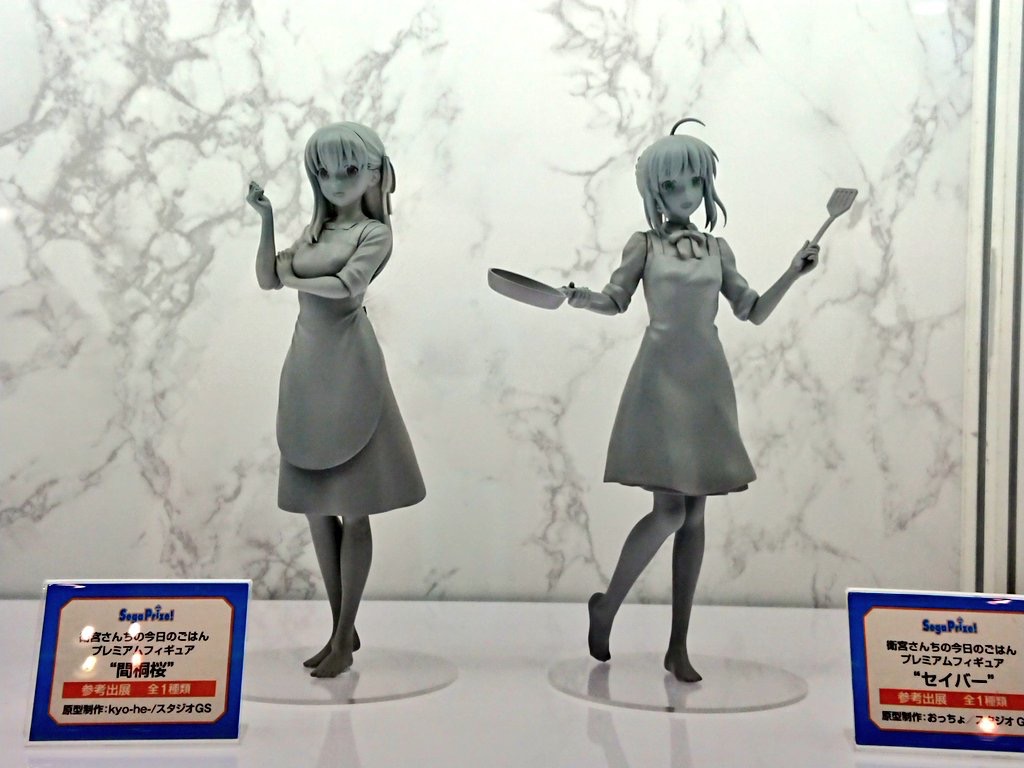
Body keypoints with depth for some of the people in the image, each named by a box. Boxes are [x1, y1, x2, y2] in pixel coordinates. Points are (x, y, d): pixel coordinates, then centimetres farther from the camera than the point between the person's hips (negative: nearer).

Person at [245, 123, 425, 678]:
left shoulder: (375, 233, -4)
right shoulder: (314, 229, 15)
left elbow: (344, 287, -19)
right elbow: (266, 279, 9)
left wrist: (294, 278, -3)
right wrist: (265, 220, -2)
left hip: (348, 372, -7)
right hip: (306, 371, 7)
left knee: (352, 510, -2)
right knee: (315, 507, 8)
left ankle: (345, 637, 7)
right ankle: (340, 628, 20)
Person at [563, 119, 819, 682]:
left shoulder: (717, 250, 11)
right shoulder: (645, 245, 2)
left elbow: (754, 312, 13)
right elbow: (616, 299, 0)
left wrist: (793, 273, 0)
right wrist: (581, 298, -20)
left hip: (708, 385, 4)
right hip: (662, 381, -4)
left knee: (694, 516, 4)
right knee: (670, 512, -13)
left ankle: (679, 647, 13)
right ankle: (606, 605, 11)